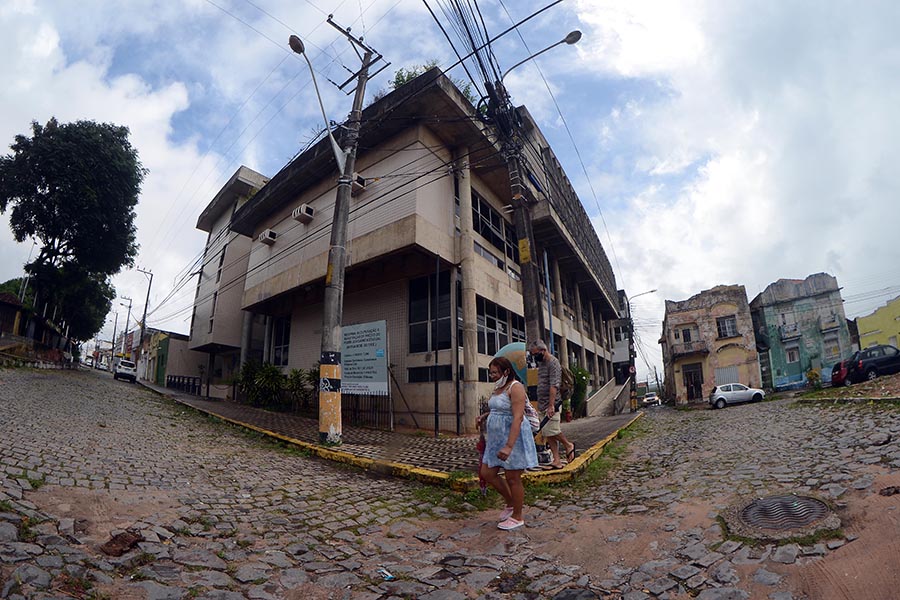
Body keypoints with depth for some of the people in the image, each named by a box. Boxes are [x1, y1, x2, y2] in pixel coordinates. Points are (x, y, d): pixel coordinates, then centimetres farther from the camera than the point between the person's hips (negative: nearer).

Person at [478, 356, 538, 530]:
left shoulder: (515, 387, -17)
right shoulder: (498, 388, 10)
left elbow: (518, 418, -25)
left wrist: (509, 446, -31)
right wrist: (485, 416, 6)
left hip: (513, 438, -9)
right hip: (497, 438, 9)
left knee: (512, 479, 4)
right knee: (487, 473, 11)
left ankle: (517, 517, 23)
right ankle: (511, 503, 31)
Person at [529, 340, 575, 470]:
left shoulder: (553, 362, -12)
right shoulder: (541, 363, 16)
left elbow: (554, 386, -21)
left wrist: (551, 405, -26)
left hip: (551, 405, -9)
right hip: (543, 405, 9)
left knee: (551, 431, -10)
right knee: (547, 433, 6)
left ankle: (568, 445, 15)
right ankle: (556, 461, 12)